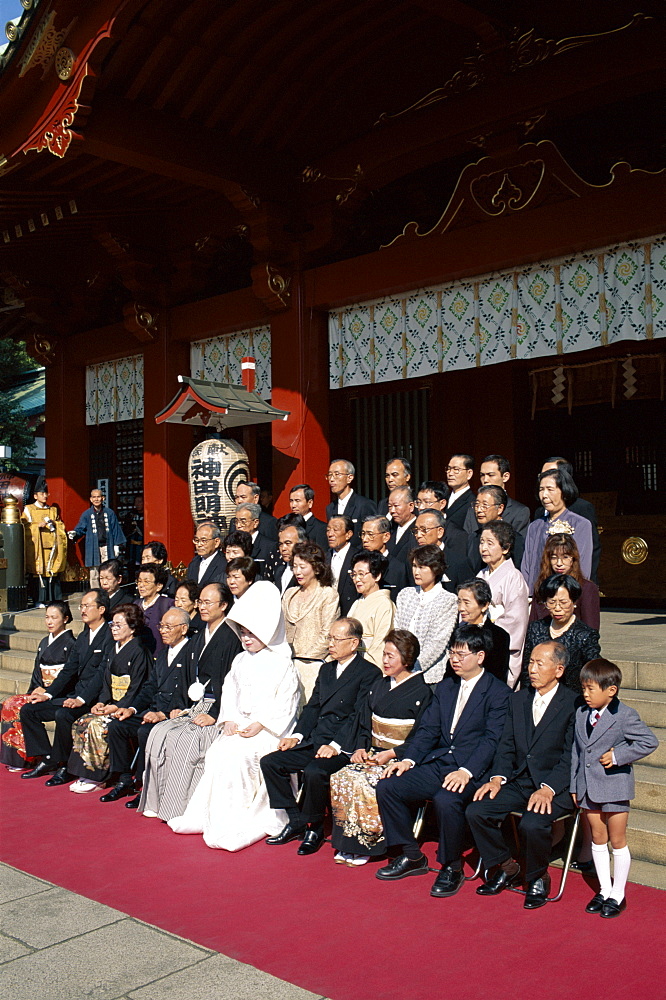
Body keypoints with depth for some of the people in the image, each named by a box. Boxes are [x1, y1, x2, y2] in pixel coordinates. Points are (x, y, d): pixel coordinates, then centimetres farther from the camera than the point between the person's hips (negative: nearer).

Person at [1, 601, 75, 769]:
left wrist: (48, 692, -17)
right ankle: (15, 756, -9)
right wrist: (35, 690, 0)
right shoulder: (44, 642, 17)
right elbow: (37, 672, 17)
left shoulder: (70, 643, -7)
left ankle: (26, 758, -10)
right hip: (41, 692, 7)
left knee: (16, 705, -21)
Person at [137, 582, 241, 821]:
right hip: (195, 707, 8)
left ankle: (181, 807, -16)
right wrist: (181, 707, 7)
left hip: (217, 709, -8)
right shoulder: (197, 639, 19)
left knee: (186, 739, -27)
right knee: (158, 732, -13)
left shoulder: (231, 638, -9)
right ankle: (159, 802, -8)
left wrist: (215, 714, -20)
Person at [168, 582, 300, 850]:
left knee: (234, 756, -27)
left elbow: (285, 702, -9)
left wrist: (259, 725, -17)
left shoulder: (281, 663, -3)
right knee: (216, 753, -20)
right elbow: (229, 691, 14)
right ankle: (213, 816, -13)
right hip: (238, 725, 6)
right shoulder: (240, 660, 18)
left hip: (267, 730, -6)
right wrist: (229, 720, -3)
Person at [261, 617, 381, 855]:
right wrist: (297, 735, 3)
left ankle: (314, 828, -7)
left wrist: (336, 745, -22)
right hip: (314, 741, 8)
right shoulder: (326, 669, 21)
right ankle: (296, 822, 4)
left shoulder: (369, 673, -5)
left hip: (343, 746, -8)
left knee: (314, 772, -33)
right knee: (269, 762, -6)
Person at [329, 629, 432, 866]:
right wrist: (361, 748, -2)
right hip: (372, 754, 6)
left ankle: (365, 846, -12)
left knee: (364, 783, -28)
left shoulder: (421, 692, -6)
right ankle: (347, 843, -9)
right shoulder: (379, 686, 15)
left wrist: (391, 754, -19)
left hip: (400, 758, -6)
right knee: (340, 778, -19)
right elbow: (364, 724, 16)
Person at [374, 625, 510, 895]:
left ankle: (452, 867, -9)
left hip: (471, 770, -7)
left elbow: (492, 740, -12)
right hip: (436, 764, 7)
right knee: (387, 787, -12)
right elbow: (427, 730, 13)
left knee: (446, 800, -35)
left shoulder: (498, 692, -3)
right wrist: (408, 759, -5)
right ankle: (411, 856, 6)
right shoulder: (444, 688, 18)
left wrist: (466, 771, -26)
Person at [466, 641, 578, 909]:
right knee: (476, 811, -15)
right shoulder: (518, 700, 12)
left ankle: (538, 879, 1)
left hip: (556, 787, -6)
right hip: (518, 781, 6)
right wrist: (498, 778, -5)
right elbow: (506, 746, 11)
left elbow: (571, 758, -12)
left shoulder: (574, 705, -7)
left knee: (532, 824, -31)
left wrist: (548, 789, -24)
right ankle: (505, 868, 10)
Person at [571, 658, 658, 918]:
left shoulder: (625, 716, -14)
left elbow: (649, 741, -14)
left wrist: (618, 755, -19)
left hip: (614, 787, -5)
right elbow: (576, 752, 9)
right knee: (598, 839, 14)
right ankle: (604, 890, 28)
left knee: (617, 841, 6)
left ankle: (618, 894, 20)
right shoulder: (581, 714, 3)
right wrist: (574, 786, 9)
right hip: (588, 787, 5)